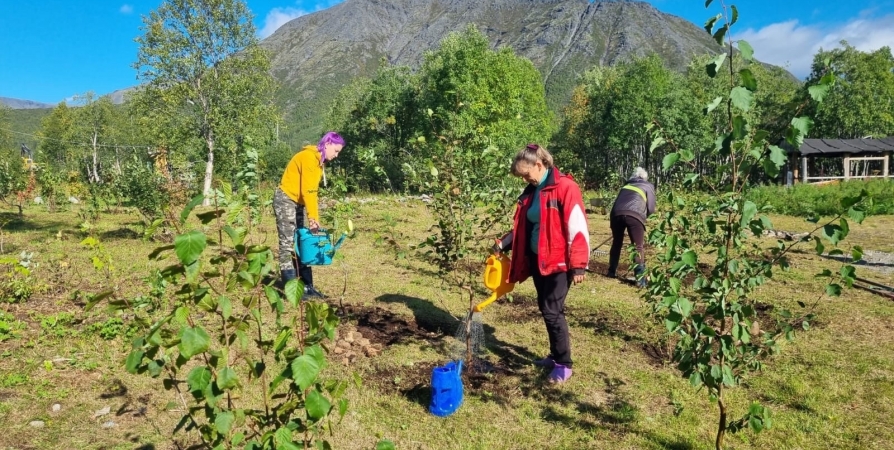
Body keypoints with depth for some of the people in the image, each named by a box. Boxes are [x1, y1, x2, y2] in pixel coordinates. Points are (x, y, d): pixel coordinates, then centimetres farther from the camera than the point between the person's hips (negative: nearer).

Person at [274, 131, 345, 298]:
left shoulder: (319, 160, 11)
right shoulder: (308, 157, -18)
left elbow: (312, 190, 7)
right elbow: (307, 191, -23)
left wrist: (313, 217, 1)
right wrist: (313, 217, -23)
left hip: (297, 203, 10)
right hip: (285, 201, -10)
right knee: (288, 245, -8)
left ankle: (306, 286, 12)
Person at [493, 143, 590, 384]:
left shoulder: (565, 187, -14)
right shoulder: (531, 192, 11)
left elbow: (578, 229, -17)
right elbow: (524, 227, 19)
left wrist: (578, 265, -19)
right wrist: (504, 243, 4)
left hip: (558, 262, -8)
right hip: (537, 260, 8)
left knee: (552, 312, -5)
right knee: (546, 310, 15)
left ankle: (564, 365, 10)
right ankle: (555, 356, 30)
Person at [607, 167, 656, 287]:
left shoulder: (626, 185, 34)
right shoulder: (648, 186, 23)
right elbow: (651, 208, 15)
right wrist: (643, 215, 34)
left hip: (617, 213, 4)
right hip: (634, 215, -3)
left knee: (616, 243, 21)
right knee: (638, 247, 3)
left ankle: (611, 272, 30)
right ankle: (640, 279, -5)